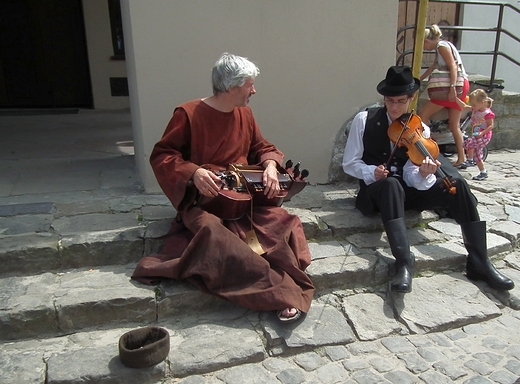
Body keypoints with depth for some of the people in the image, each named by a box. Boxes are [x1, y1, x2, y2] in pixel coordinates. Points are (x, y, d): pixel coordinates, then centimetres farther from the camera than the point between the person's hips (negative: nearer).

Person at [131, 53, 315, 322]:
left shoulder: (244, 114, 11)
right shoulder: (188, 114, -8)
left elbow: (261, 147, 20)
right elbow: (160, 155, -6)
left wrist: (270, 165, -4)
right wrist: (193, 172, -25)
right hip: (203, 199, -5)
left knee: (284, 223, -21)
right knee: (212, 230, -36)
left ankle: (290, 295, -18)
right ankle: (282, 293, -33)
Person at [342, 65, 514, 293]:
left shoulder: (419, 130, -1)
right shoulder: (364, 120, -5)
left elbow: (411, 178, -10)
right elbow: (349, 163, -3)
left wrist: (424, 174, -33)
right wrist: (372, 172, -22)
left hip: (406, 191, 3)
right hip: (377, 189, -3)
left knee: (457, 184, -21)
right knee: (391, 184, -39)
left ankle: (479, 262, -17)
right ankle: (404, 263, -45)